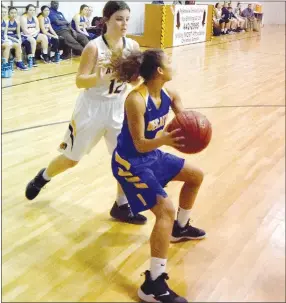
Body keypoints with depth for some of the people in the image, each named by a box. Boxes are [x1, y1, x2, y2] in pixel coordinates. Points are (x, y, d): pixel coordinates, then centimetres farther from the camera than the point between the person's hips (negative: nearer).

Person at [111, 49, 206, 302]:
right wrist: (164, 140, -47)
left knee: (196, 176, 21)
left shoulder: (168, 95, -3)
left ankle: (180, 227, 43)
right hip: (130, 163, -9)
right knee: (166, 210, -22)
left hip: (152, 155, 9)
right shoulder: (136, 100, -27)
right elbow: (140, 145, -28)